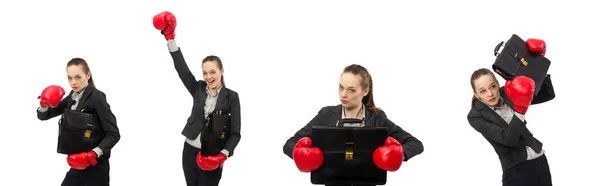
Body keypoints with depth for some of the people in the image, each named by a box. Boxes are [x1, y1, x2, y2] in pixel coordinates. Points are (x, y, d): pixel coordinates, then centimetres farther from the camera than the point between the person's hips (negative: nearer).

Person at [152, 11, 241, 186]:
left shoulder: (231, 97, -4)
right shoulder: (198, 89, 6)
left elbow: (235, 133, -5)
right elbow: (182, 68, -5)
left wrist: (223, 154, -20)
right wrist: (170, 37, -12)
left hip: (212, 157, -4)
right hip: (190, 151, 4)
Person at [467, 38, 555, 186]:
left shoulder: (507, 94, 0)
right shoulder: (476, 116, -11)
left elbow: (548, 95, 4)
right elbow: (508, 139, -22)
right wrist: (520, 109, -32)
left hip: (539, 161, 5)